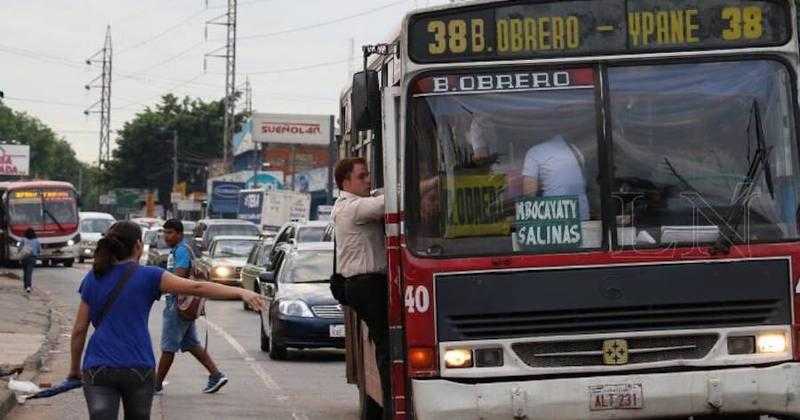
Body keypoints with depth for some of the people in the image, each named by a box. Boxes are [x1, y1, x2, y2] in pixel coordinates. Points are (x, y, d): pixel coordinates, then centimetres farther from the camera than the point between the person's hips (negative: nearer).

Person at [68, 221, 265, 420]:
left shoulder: (92, 279, 8)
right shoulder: (148, 277, -2)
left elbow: (79, 330, 10)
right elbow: (197, 287, -11)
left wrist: (75, 368, 20)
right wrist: (240, 292, -14)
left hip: (98, 368, 1)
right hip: (138, 367, -1)